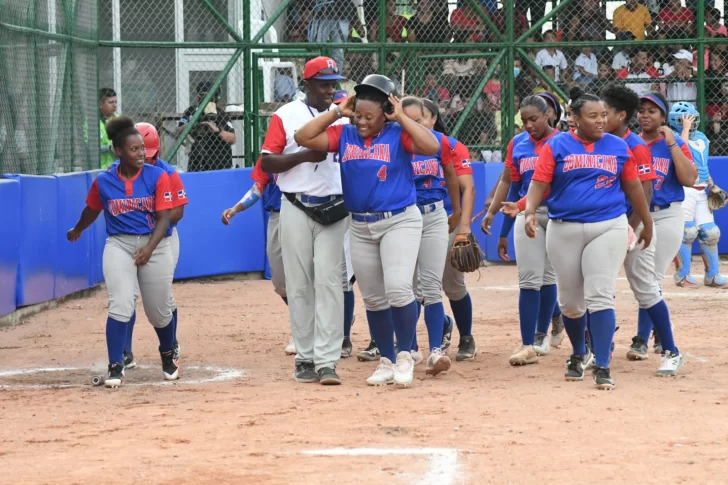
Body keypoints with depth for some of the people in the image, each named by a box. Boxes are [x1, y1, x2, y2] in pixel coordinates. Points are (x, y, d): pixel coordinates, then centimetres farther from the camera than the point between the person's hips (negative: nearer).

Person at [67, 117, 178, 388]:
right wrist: (77, 231, 36)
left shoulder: (157, 177, -8)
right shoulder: (103, 182, -2)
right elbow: (92, 210, 19)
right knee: (120, 307, -15)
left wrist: (149, 248, -26)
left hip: (155, 245, 0)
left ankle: (168, 357, 36)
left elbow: (163, 218, -11)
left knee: (159, 311, 9)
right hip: (119, 245, 0)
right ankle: (115, 368, -10)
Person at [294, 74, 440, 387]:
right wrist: (337, 112, -3)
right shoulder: (344, 136, 4)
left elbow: (431, 146, -25)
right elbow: (303, 138, -1)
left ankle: (405, 356, -3)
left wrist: (401, 118, -18)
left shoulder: (398, 135, -8)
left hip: (400, 222, -5)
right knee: (373, 300, 10)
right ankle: (387, 362, 22)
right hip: (360, 228, 5)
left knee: (398, 288, -20)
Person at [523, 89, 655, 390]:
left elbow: (632, 187, 13)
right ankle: (578, 355, 34)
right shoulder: (557, 146, 0)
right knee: (570, 301, 10)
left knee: (600, 296, -11)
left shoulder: (618, 147, 5)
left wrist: (647, 224, 18)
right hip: (564, 230, 1)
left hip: (608, 229, -1)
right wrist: (530, 212, -23)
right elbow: (539, 183, -6)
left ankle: (602, 367, -10)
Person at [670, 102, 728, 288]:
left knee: (710, 232, 6)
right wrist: (685, 129, -20)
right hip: (683, 191, -7)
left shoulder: (702, 138, 16)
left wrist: (711, 184, 14)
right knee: (687, 232, -9)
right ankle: (682, 275, 3)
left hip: (701, 191, 7)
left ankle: (712, 275, 17)